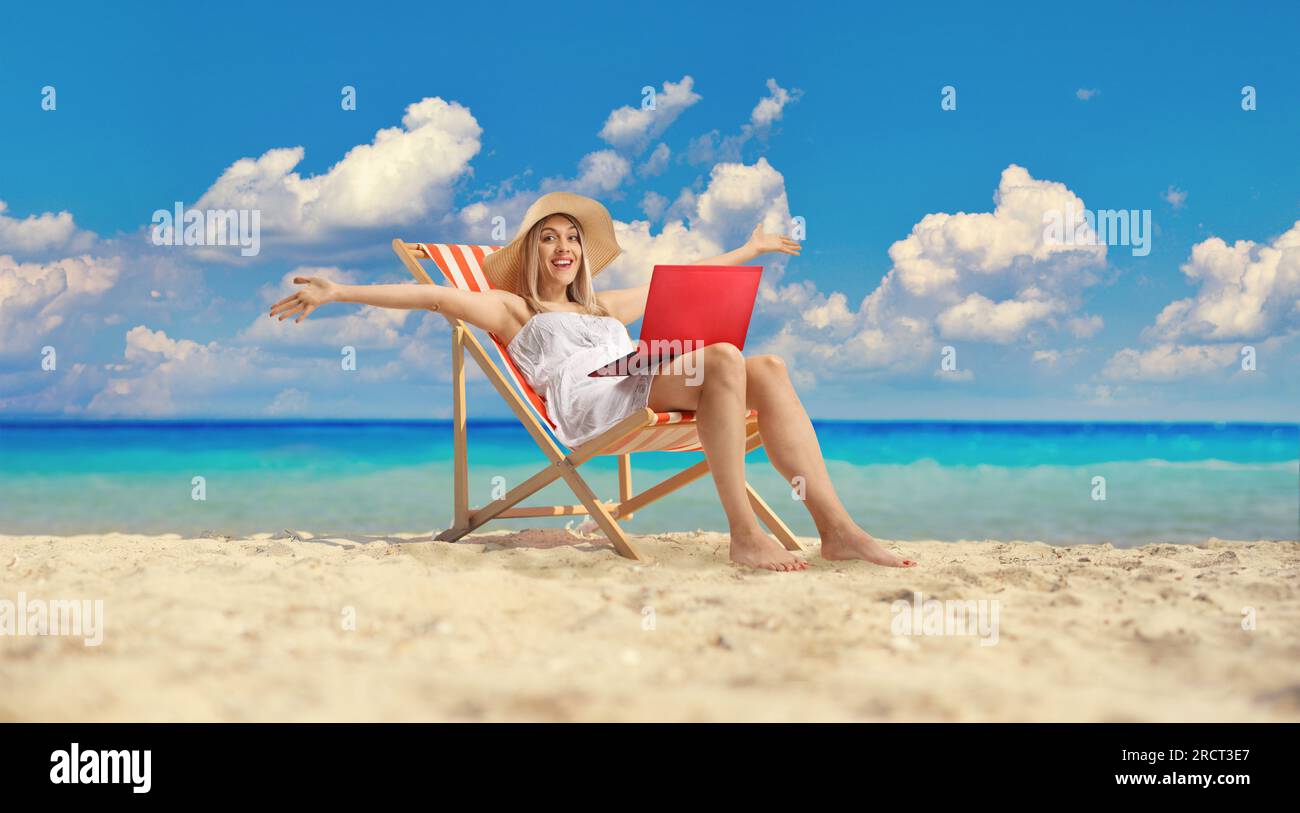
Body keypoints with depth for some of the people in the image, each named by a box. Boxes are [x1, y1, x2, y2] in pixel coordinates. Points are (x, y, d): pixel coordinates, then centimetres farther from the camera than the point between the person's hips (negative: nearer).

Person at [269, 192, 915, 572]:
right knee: (725, 357, -30)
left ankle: (836, 528, -31)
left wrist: (748, 251, 54)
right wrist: (340, 292, -5)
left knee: (768, 369, -20)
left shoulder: (603, 307, 38)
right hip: (589, 398, -6)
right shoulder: (512, 308, 20)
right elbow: (438, 296, 7)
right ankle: (744, 534, -37)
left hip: (645, 393, 6)